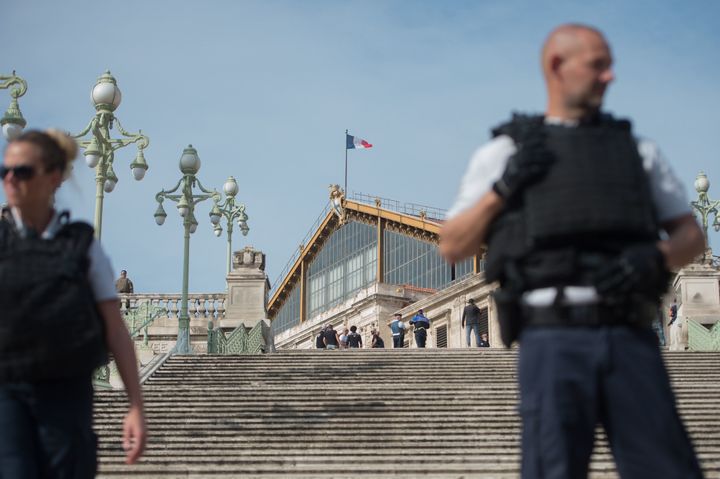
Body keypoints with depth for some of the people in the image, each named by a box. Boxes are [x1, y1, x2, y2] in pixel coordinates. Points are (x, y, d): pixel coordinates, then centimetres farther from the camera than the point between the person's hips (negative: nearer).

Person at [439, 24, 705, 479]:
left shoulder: (637, 150, 20)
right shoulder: (503, 153, 13)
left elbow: (691, 238, 17)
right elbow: (452, 247, 10)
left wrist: (653, 261, -8)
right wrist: (504, 188, -7)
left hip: (629, 343, 3)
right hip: (552, 345, -2)